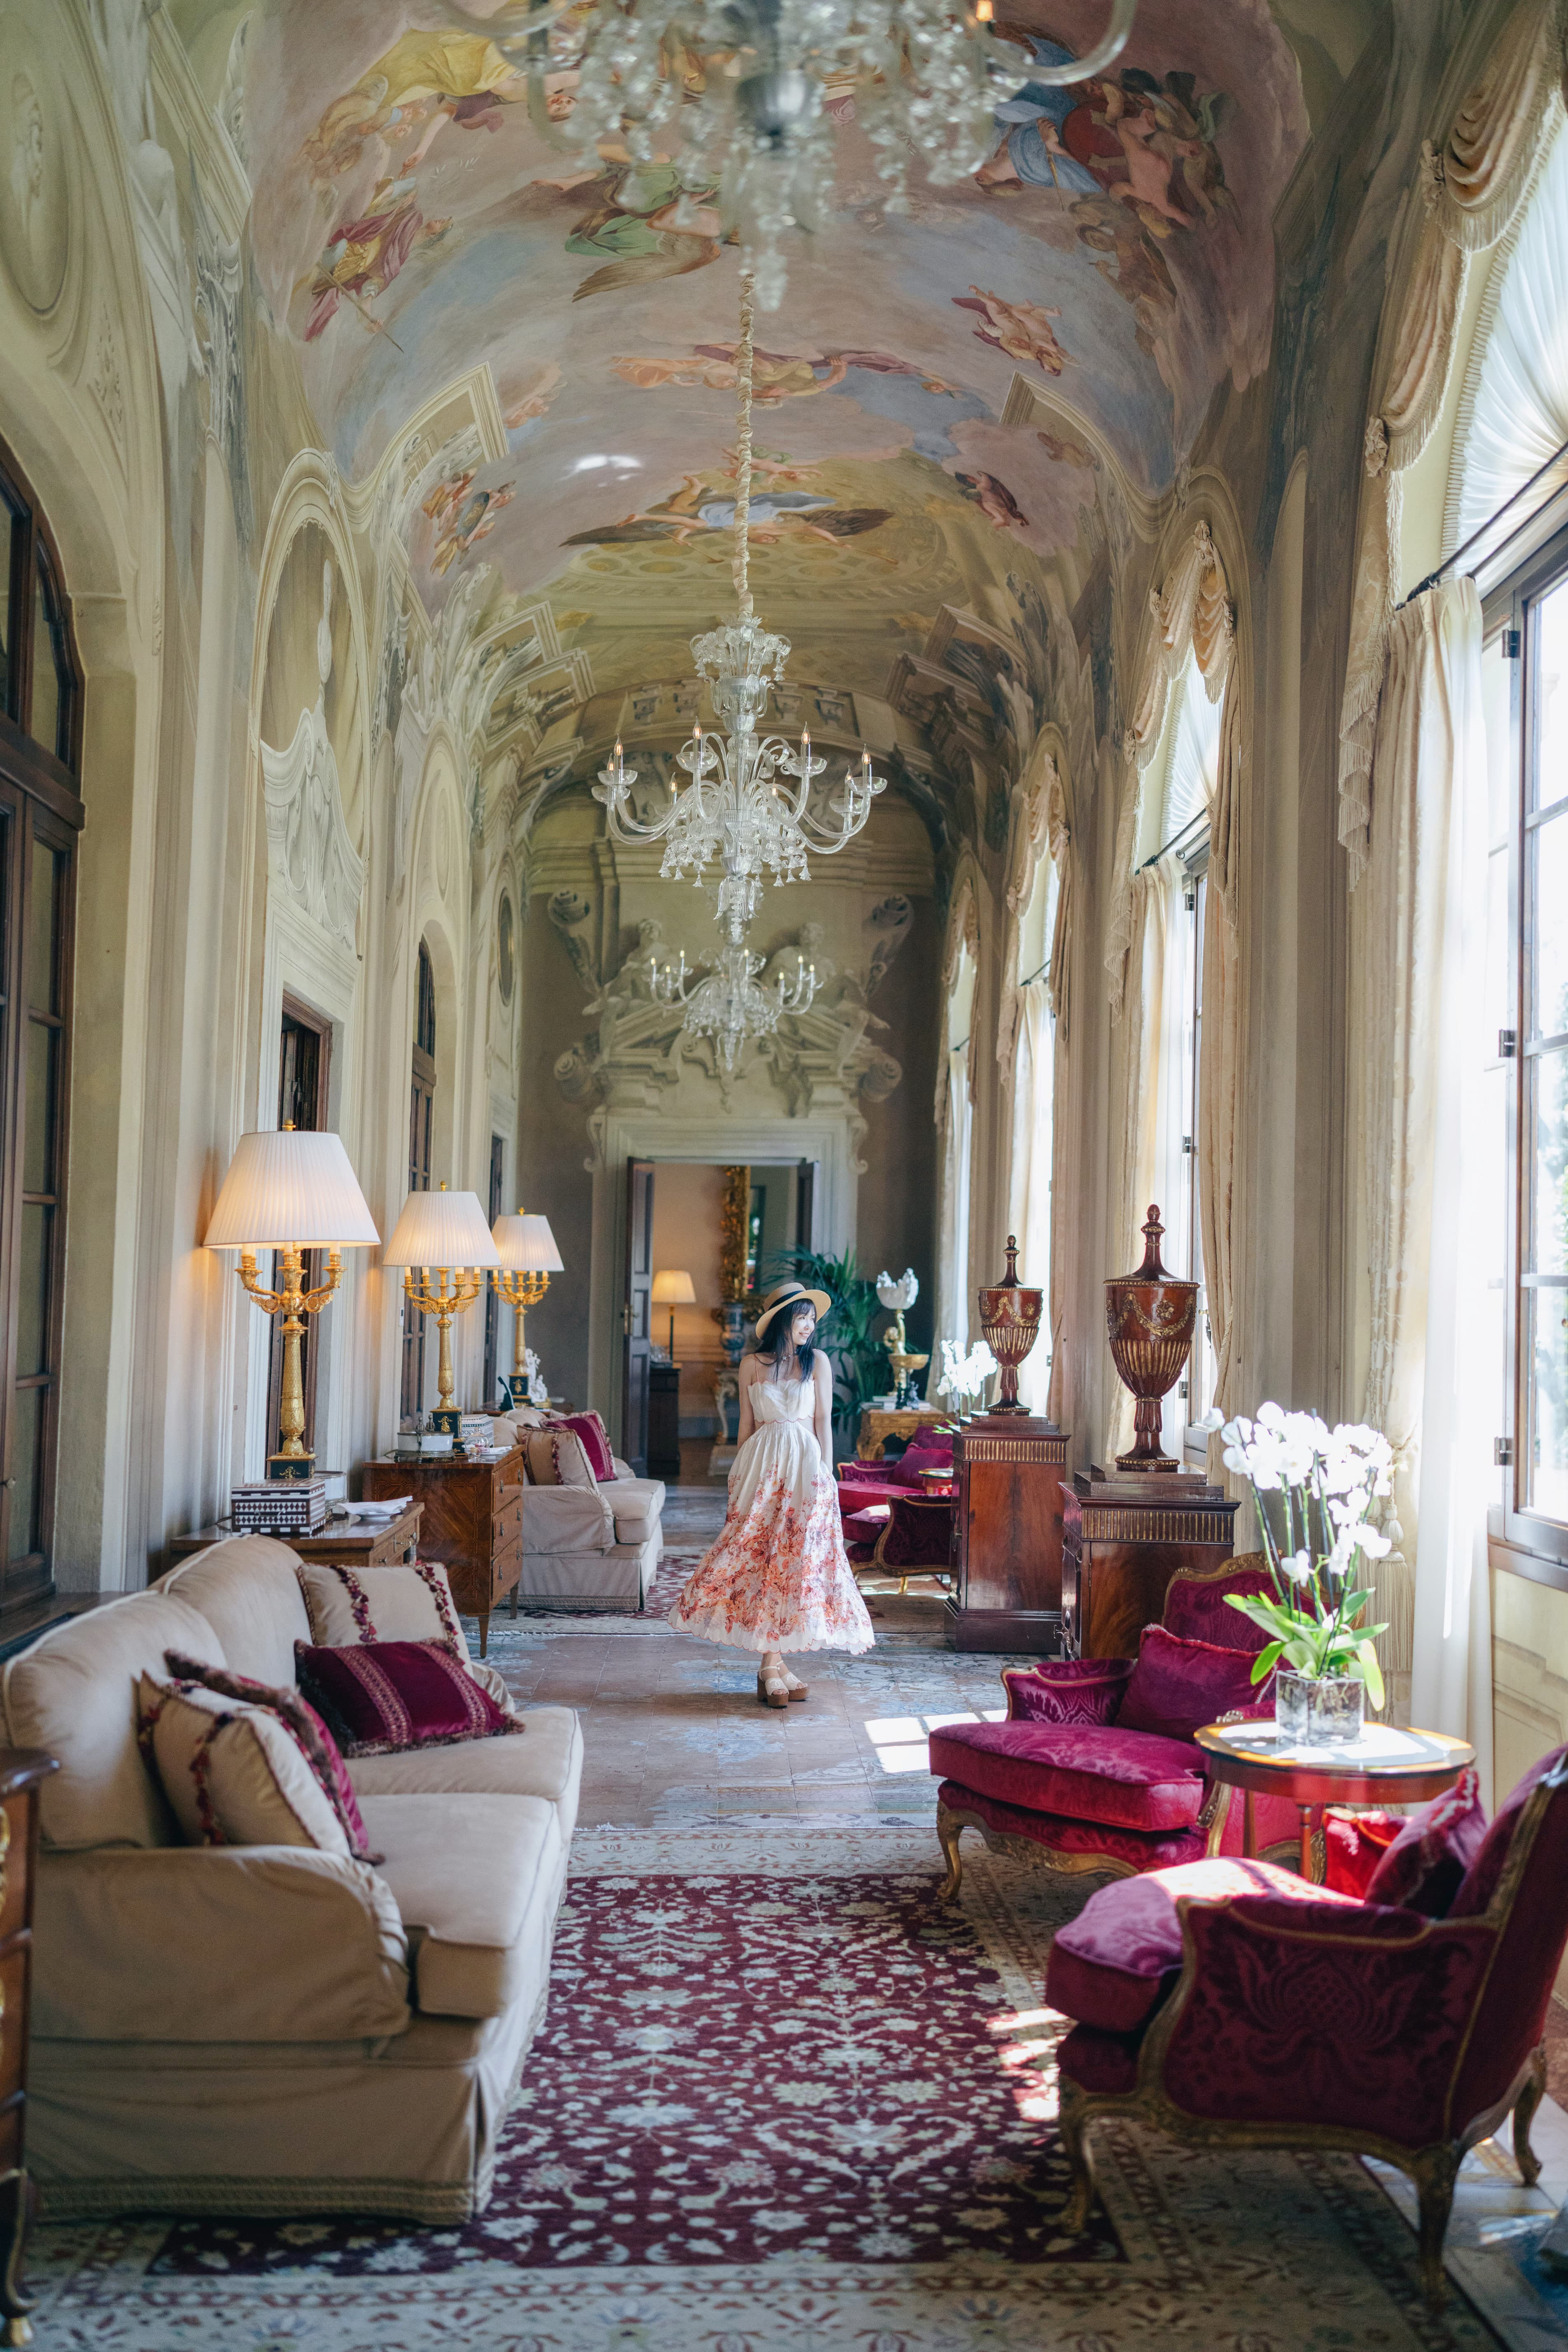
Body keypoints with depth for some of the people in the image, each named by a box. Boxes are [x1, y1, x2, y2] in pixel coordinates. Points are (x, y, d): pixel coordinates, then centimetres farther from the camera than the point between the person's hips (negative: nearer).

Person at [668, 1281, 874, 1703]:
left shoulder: (817, 1361, 4)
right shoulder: (751, 1365, 6)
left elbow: (823, 1421, 3)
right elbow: (747, 1424, 10)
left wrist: (826, 1475, -3)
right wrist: (738, 1475, 8)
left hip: (805, 1465, 0)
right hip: (761, 1465, 1)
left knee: (796, 1556, -4)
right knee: (757, 1555, -5)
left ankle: (772, 1665, 4)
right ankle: (773, 1665, 0)